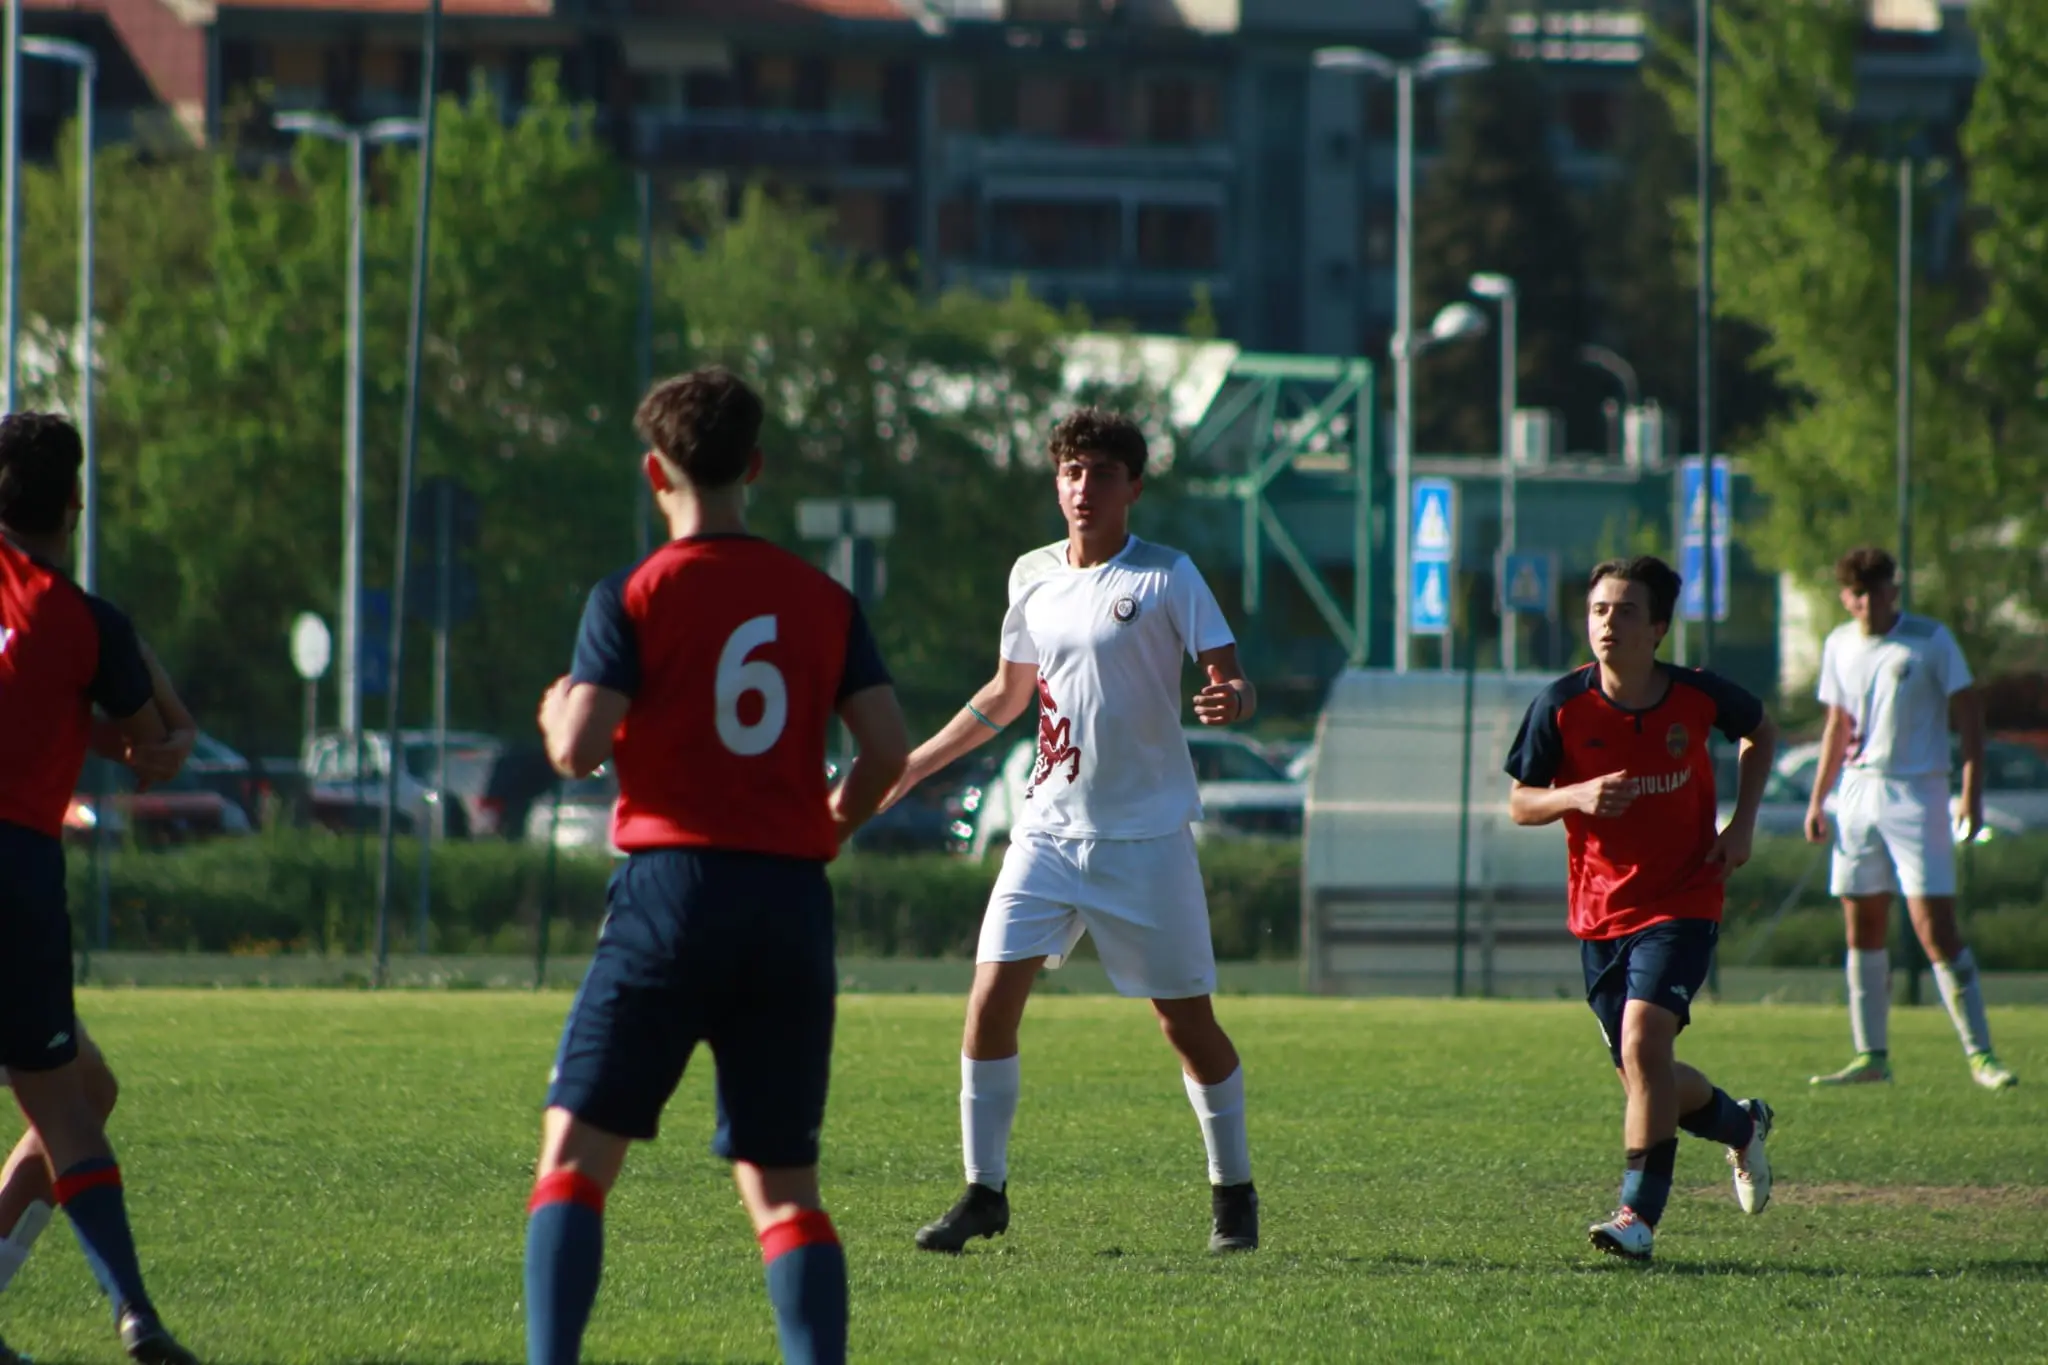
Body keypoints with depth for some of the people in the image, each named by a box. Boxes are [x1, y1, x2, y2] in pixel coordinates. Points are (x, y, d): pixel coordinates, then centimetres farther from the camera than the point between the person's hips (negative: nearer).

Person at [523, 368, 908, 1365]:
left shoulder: (633, 598, -3)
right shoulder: (823, 601, 8)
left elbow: (579, 751, -11)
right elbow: (889, 750, 3)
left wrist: (555, 711, 12)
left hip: (673, 884, -4)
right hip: (792, 898, 4)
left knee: (575, 1151, -1)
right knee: (782, 1182, 9)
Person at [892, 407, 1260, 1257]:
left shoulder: (1168, 577, -6)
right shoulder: (1033, 578, 9)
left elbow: (1231, 680, -10)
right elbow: (1008, 694, 23)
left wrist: (1233, 701, -34)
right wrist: (909, 767, 23)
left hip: (1146, 834, -4)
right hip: (1051, 827, 4)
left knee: (1185, 1019, 0)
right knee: (992, 993, -8)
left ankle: (1233, 1193, 18)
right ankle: (984, 1192, 2)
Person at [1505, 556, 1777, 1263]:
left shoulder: (1698, 696, -11)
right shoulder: (1563, 705, -11)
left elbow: (1761, 731, 11)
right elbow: (1519, 803, -3)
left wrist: (1743, 821, -1)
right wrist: (1577, 795, -24)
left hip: (1682, 903, -3)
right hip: (1601, 910, 3)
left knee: (1643, 1041, -22)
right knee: (1643, 1074, 9)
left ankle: (1639, 1215, -16)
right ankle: (1740, 1125, 41)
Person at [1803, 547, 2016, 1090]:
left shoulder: (1930, 639, -5)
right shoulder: (1839, 646, 10)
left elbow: (1969, 714, -5)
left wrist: (1972, 791, -13)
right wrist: (1817, 799, 15)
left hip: (1916, 795, -5)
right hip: (1857, 794, 5)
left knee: (1936, 929, -12)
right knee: (1862, 929, 6)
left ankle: (1980, 1055, -7)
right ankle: (1871, 1056, 14)